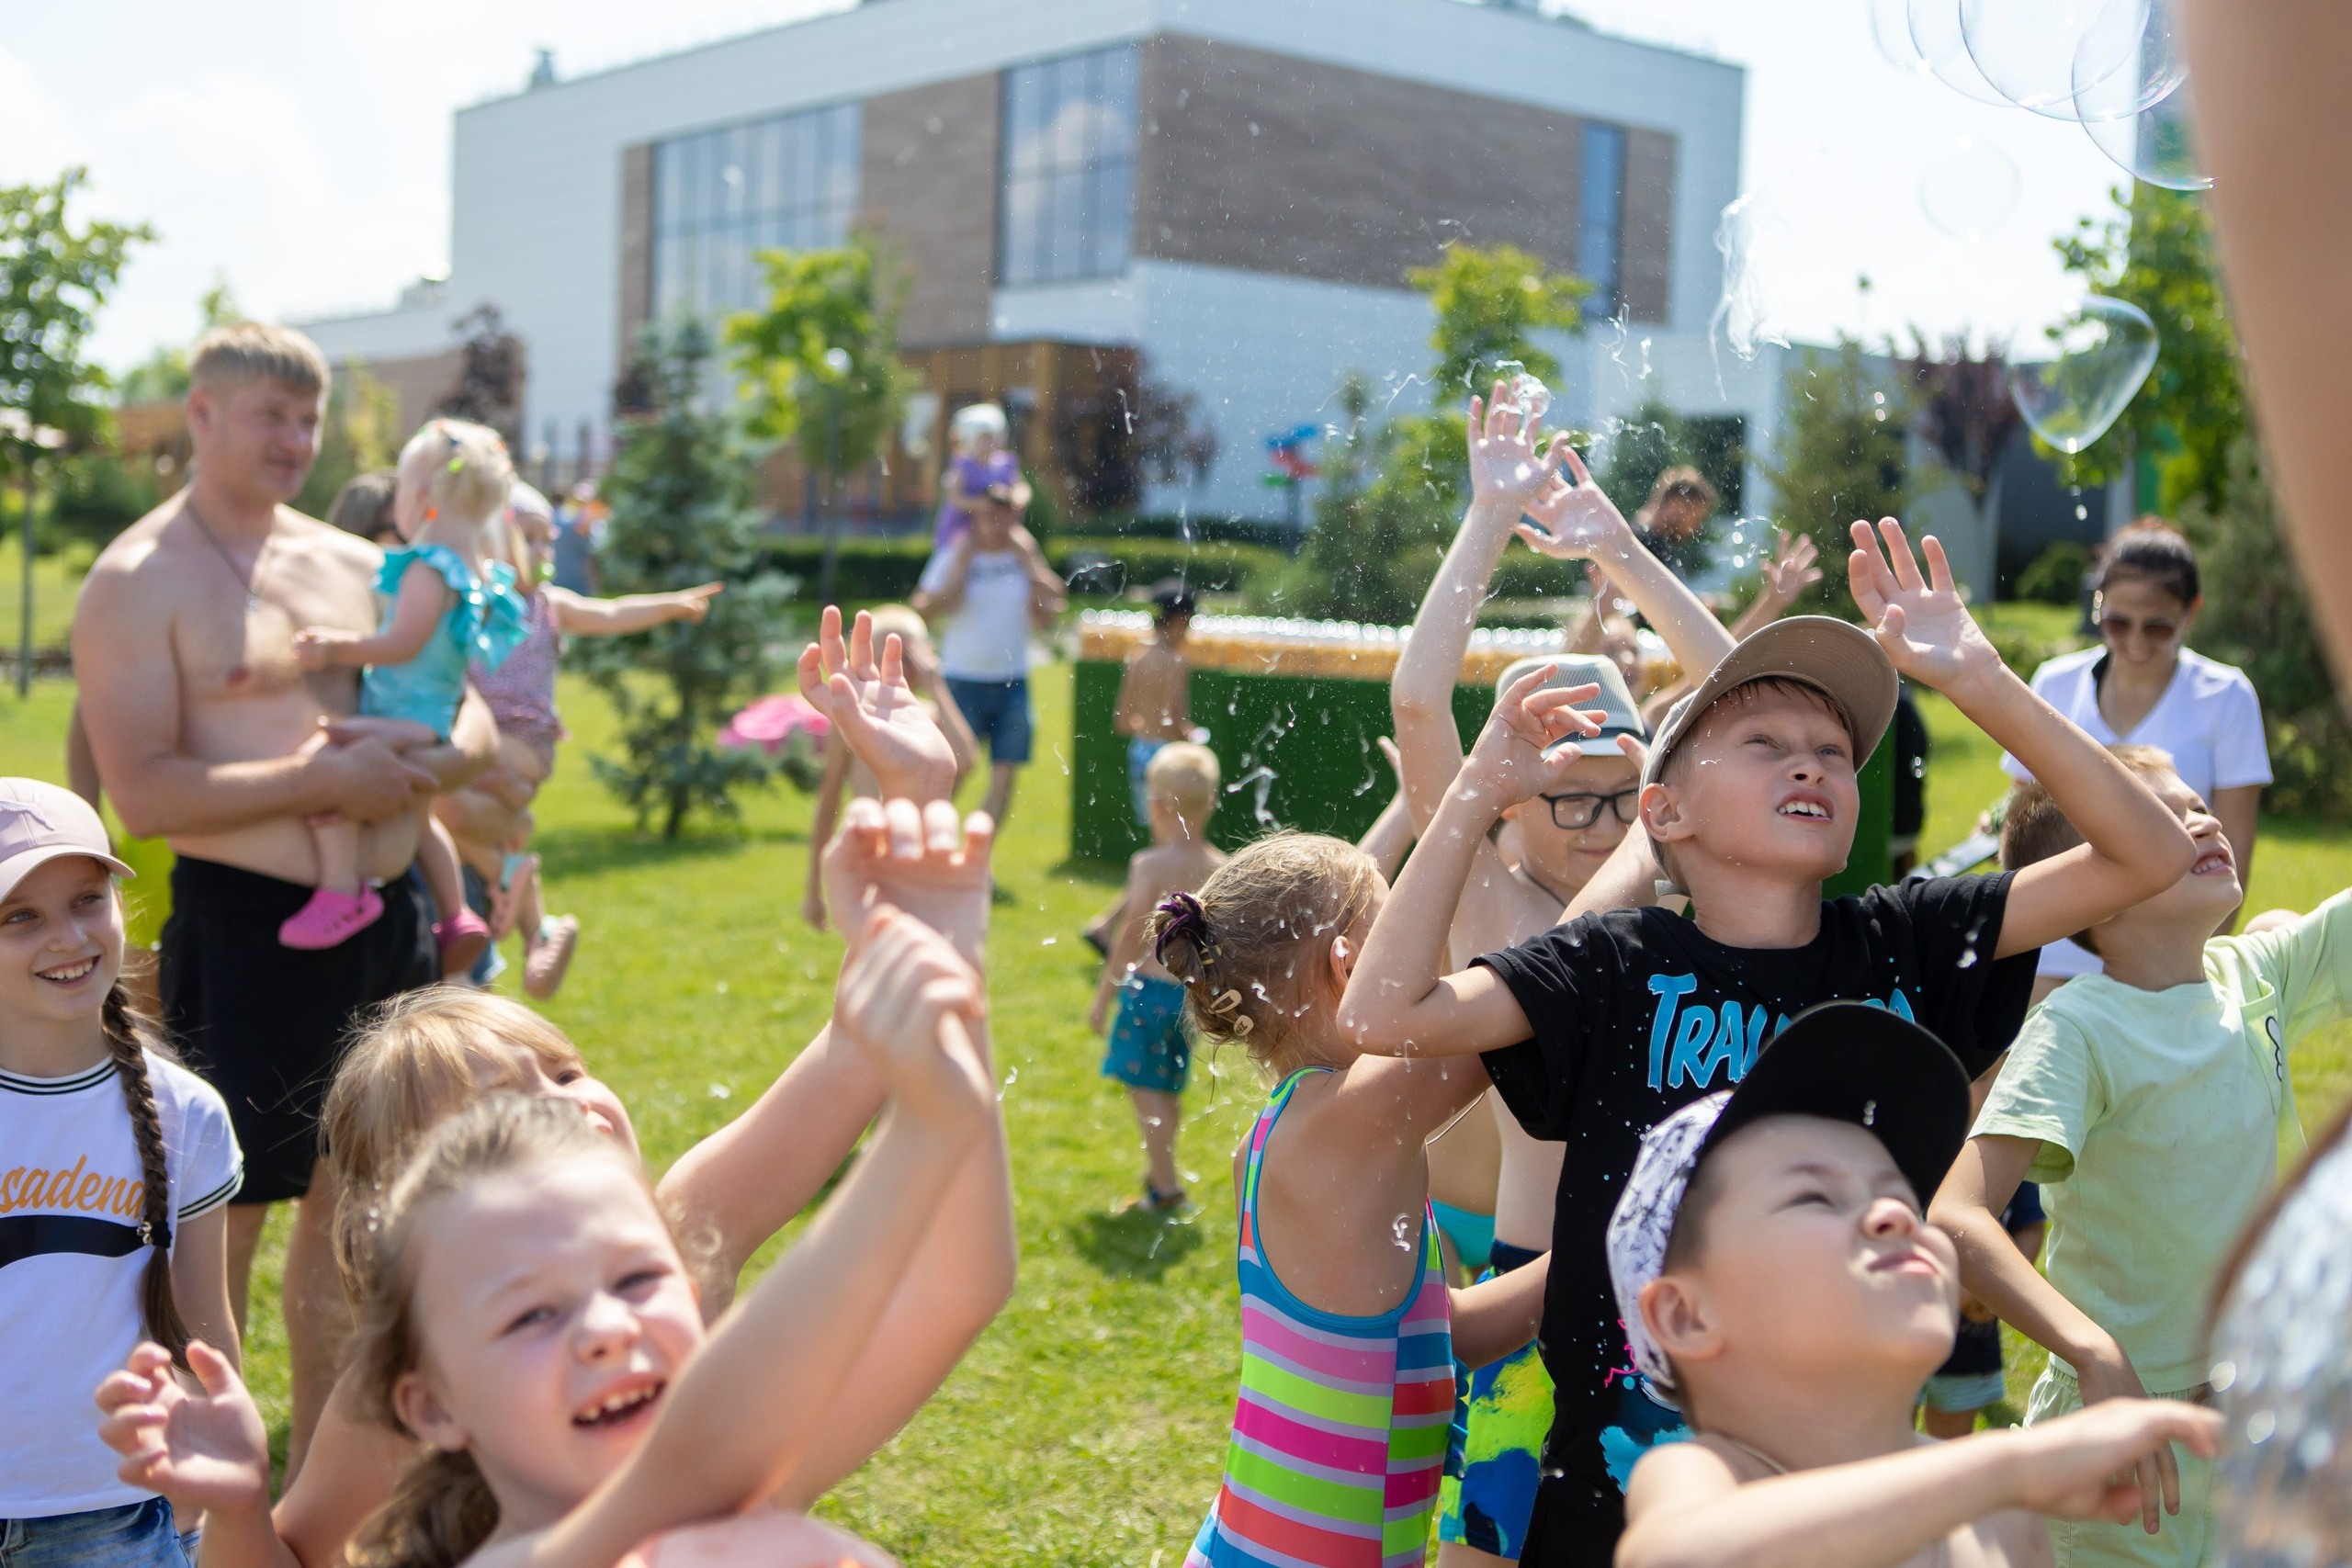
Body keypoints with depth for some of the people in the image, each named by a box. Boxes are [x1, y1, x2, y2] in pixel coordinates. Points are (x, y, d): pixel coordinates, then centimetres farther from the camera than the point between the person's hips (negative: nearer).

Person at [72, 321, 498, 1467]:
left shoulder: (354, 564, 12)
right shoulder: (138, 584, -7)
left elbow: (472, 720, 12)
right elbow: (141, 795, -17)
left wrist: (431, 765, -10)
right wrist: (325, 782, -20)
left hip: (386, 917, 7)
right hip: (244, 931, -7)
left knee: (351, 1198, 17)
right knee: (225, 1218, 1)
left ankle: (324, 1454, 33)